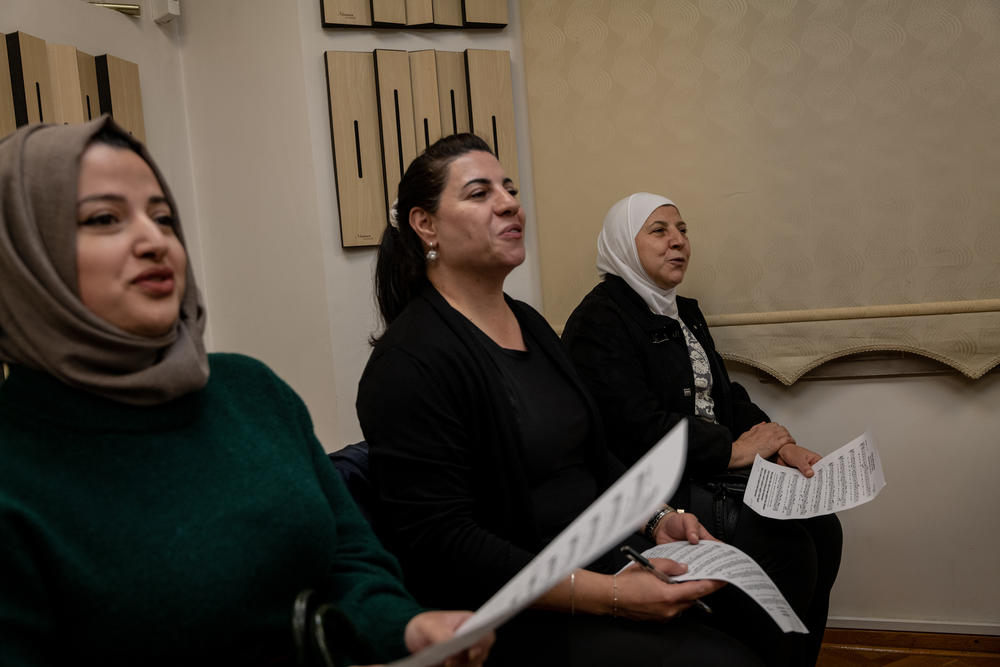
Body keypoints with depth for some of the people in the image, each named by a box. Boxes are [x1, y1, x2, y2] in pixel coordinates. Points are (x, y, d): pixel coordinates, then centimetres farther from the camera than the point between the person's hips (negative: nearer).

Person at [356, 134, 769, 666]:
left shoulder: (527, 323, 12)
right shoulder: (411, 362, -16)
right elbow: (438, 546, -21)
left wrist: (654, 517, 3)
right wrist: (609, 596, -23)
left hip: (602, 557, 8)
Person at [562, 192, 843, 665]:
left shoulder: (683, 312, 18)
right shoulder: (599, 320, -13)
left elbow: (724, 395, 16)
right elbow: (638, 430, -21)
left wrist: (781, 446, -1)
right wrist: (732, 450, -14)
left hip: (713, 471, 9)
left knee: (822, 528, -5)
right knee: (788, 550, -20)